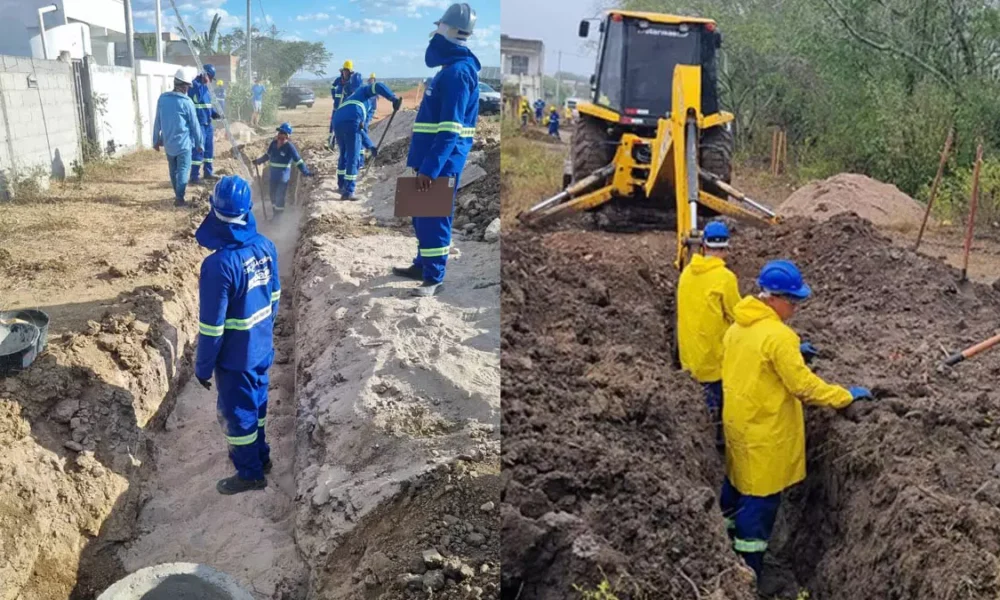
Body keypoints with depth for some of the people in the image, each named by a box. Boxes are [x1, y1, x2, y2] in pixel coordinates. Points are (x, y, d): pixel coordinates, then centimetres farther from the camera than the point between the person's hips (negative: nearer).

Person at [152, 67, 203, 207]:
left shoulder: (162, 98, 1)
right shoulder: (187, 102, -13)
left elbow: (157, 121, 7)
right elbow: (194, 125, -7)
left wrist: (156, 140, 16)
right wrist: (199, 143, 5)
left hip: (168, 143, 5)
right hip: (184, 143, -5)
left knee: (173, 171, 17)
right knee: (183, 171, -1)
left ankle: (177, 195, 29)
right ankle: (179, 198, -3)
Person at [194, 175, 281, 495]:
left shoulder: (219, 264, -29)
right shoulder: (265, 246, -9)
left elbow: (211, 326, -22)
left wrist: (202, 366, -8)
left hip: (235, 356, -6)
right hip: (262, 347, 7)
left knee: (237, 413, 13)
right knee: (256, 402, 25)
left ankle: (250, 473, 30)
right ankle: (259, 455, 45)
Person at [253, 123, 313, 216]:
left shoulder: (289, 147, -16)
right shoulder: (274, 143, 0)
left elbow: (298, 161, -17)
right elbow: (268, 155, 18)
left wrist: (306, 172, -24)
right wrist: (258, 161, 26)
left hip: (283, 176, -6)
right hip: (273, 174, 6)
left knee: (280, 197, -4)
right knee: (273, 195, 14)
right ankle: (275, 215, 30)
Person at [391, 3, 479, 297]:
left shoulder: (457, 71, -17)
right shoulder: (453, 67, 16)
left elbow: (450, 128, -24)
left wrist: (429, 168, -26)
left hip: (442, 161, -10)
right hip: (434, 157, 10)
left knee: (434, 218, -3)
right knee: (422, 215, 18)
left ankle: (433, 278, 6)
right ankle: (422, 265, 31)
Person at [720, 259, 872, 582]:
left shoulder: (737, 327, 3)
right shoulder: (778, 336, -23)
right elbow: (804, 386, -20)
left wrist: (792, 353, 13)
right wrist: (846, 396, -9)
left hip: (738, 423, 9)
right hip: (764, 433, -8)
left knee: (737, 485, 22)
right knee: (759, 501, 2)